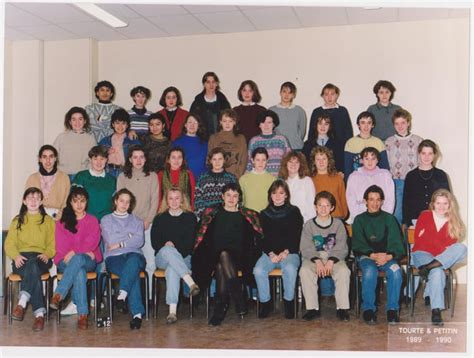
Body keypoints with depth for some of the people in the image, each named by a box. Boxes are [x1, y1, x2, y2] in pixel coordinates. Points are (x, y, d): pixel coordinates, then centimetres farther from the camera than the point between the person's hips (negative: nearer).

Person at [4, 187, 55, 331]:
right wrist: (16, 255, -13)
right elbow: (9, 244, 9)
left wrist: (47, 254, -15)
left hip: (41, 259, 0)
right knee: (33, 270, -37)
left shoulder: (48, 221, 18)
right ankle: (39, 313, -46)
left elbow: (53, 244, 9)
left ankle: (22, 303, -50)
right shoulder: (17, 221, 20)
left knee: (31, 263, -39)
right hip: (21, 259, 0)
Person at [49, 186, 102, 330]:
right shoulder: (61, 222, 17)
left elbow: (92, 243, 1)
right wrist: (84, 252, -10)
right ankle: (83, 314, -45)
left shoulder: (93, 221, 17)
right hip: (66, 261, 0)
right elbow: (61, 246, 4)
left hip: (88, 261, 0)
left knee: (78, 259, -39)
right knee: (79, 272, -37)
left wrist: (74, 253, -13)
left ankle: (58, 295, -45)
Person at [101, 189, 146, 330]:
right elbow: (110, 240, 3)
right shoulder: (106, 220, 21)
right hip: (114, 257, -1)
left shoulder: (136, 221, 25)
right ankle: (137, 313, -45)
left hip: (134, 255, 2)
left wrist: (120, 243, 0)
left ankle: (121, 296, -51)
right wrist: (130, 236, 8)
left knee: (133, 260, -40)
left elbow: (139, 241, 7)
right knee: (133, 273, -36)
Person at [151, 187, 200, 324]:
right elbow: (154, 242, 8)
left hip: (183, 257, -1)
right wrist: (167, 245, -12)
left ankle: (173, 311, -49)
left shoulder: (190, 217, 12)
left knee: (172, 269, -38)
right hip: (162, 257, 1)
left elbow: (190, 242, 2)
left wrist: (175, 246, -13)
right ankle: (191, 283, -51)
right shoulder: (160, 218, 17)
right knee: (168, 250, -38)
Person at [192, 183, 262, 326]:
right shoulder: (212, 213, 17)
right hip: (215, 256, 1)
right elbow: (201, 236, 13)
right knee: (223, 256, -37)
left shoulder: (248, 215, 16)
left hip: (239, 259, 0)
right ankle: (239, 301, -41)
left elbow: (259, 237, 11)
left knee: (221, 266, -36)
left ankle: (220, 308, -35)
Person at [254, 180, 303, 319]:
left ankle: (289, 302, -17)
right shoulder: (264, 214, 15)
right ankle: (265, 302, -11)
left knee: (290, 268, -35)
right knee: (258, 270, -28)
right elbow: (261, 238, 8)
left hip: (290, 253, -2)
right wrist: (271, 254, -9)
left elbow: (296, 236, 2)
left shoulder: (294, 212, 9)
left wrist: (285, 252, -11)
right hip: (269, 253, 2)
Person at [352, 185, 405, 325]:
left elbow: (396, 243, 4)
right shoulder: (359, 220, 10)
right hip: (366, 256, -1)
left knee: (395, 270, -32)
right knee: (370, 271, -35)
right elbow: (358, 245, 1)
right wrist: (373, 255, -16)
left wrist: (388, 256, -17)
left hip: (387, 256, 1)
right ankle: (368, 309, -23)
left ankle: (392, 309, -22)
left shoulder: (389, 219, 12)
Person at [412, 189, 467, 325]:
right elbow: (418, 239, -2)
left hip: (443, 258, 3)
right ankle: (436, 310, -42)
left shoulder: (454, 222, 8)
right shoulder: (425, 216, 5)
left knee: (461, 248, -30)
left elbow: (450, 245, 2)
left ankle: (428, 267, -39)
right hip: (422, 254, -2)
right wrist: (442, 248, -10)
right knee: (437, 272, -37)